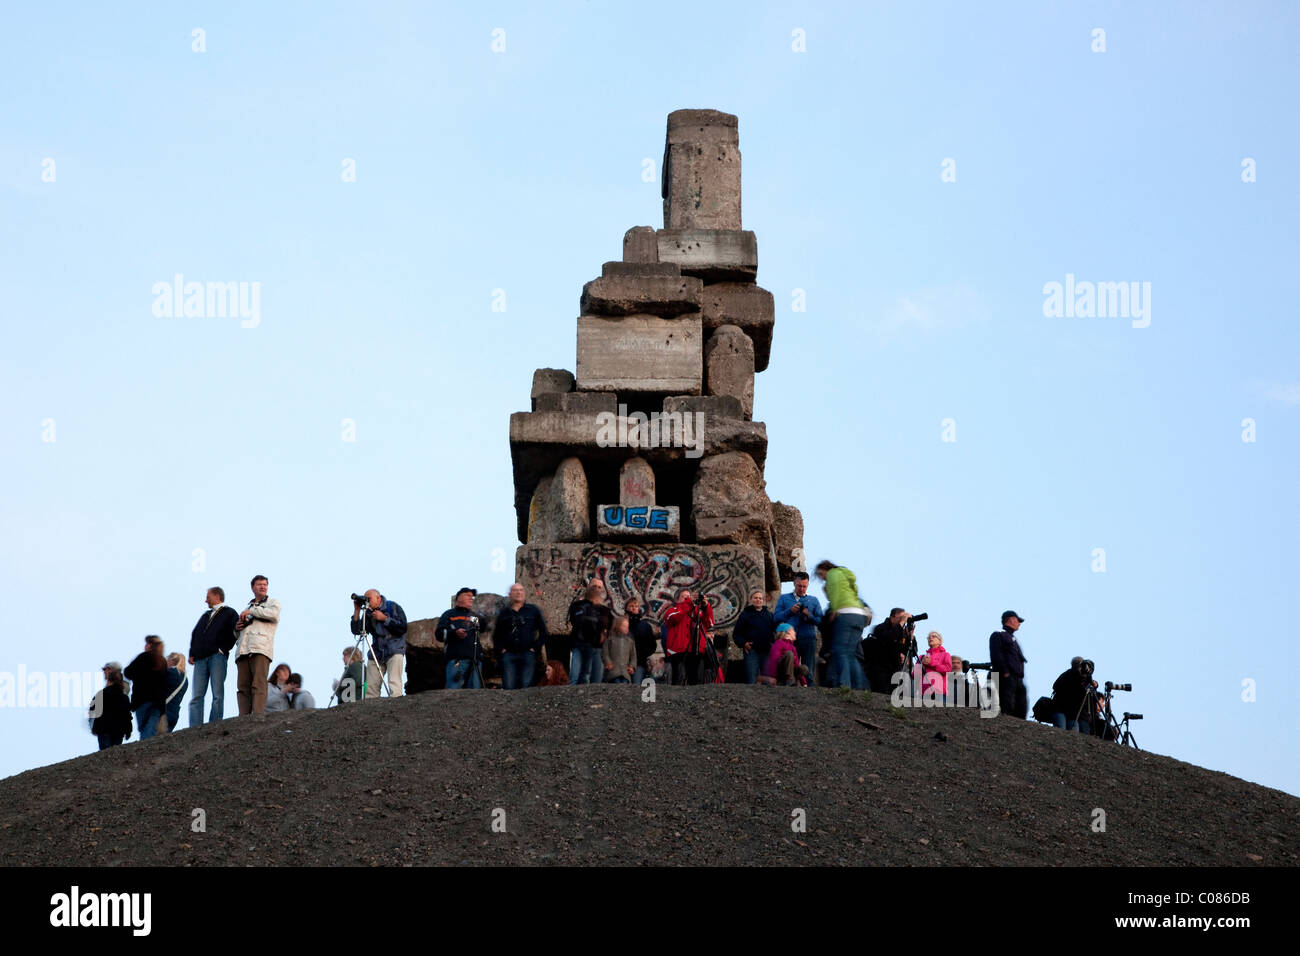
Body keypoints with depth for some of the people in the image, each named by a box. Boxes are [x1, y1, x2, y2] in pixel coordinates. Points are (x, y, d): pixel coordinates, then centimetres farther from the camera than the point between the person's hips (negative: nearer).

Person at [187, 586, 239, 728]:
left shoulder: (230, 613, 9)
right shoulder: (205, 615, 28)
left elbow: (236, 632, -4)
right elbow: (194, 634, 28)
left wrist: (223, 649, -10)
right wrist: (192, 654, 14)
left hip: (217, 657, -6)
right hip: (200, 659, 6)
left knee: (218, 695, -9)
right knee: (197, 696, -5)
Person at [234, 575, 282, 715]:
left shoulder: (272, 602, 19)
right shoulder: (247, 607, 34)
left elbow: (274, 613, -7)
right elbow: (237, 635, 38)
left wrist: (252, 611, -1)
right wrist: (237, 627, 14)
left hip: (261, 649, -5)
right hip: (243, 650, 5)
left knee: (258, 685, -18)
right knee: (243, 687, -7)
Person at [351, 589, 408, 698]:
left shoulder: (393, 607, -2)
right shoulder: (368, 613, 9)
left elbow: (403, 628, -11)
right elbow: (356, 631, 4)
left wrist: (384, 618, -14)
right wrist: (357, 611, -4)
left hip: (394, 651, -4)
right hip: (376, 653, 4)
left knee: (394, 684, -15)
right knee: (370, 686, -3)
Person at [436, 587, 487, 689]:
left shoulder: (476, 616, 26)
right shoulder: (450, 614, 13)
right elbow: (439, 634, 2)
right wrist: (455, 633, -14)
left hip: (474, 661, 4)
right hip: (457, 660, -4)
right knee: (453, 691, -14)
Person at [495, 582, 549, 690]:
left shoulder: (533, 610, 10)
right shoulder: (504, 612, 14)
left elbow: (543, 632, 11)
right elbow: (496, 635, 21)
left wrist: (535, 648, 1)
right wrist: (500, 649, 6)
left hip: (528, 654, -1)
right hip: (508, 655, 1)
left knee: (526, 687, -5)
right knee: (508, 687, -7)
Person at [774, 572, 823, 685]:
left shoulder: (813, 600, 20)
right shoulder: (784, 598, 19)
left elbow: (820, 620, 10)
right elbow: (776, 618, 8)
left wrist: (809, 616, -9)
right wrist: (790, 611, -5)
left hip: (808, 638, 0)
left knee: (809, 671, -7)